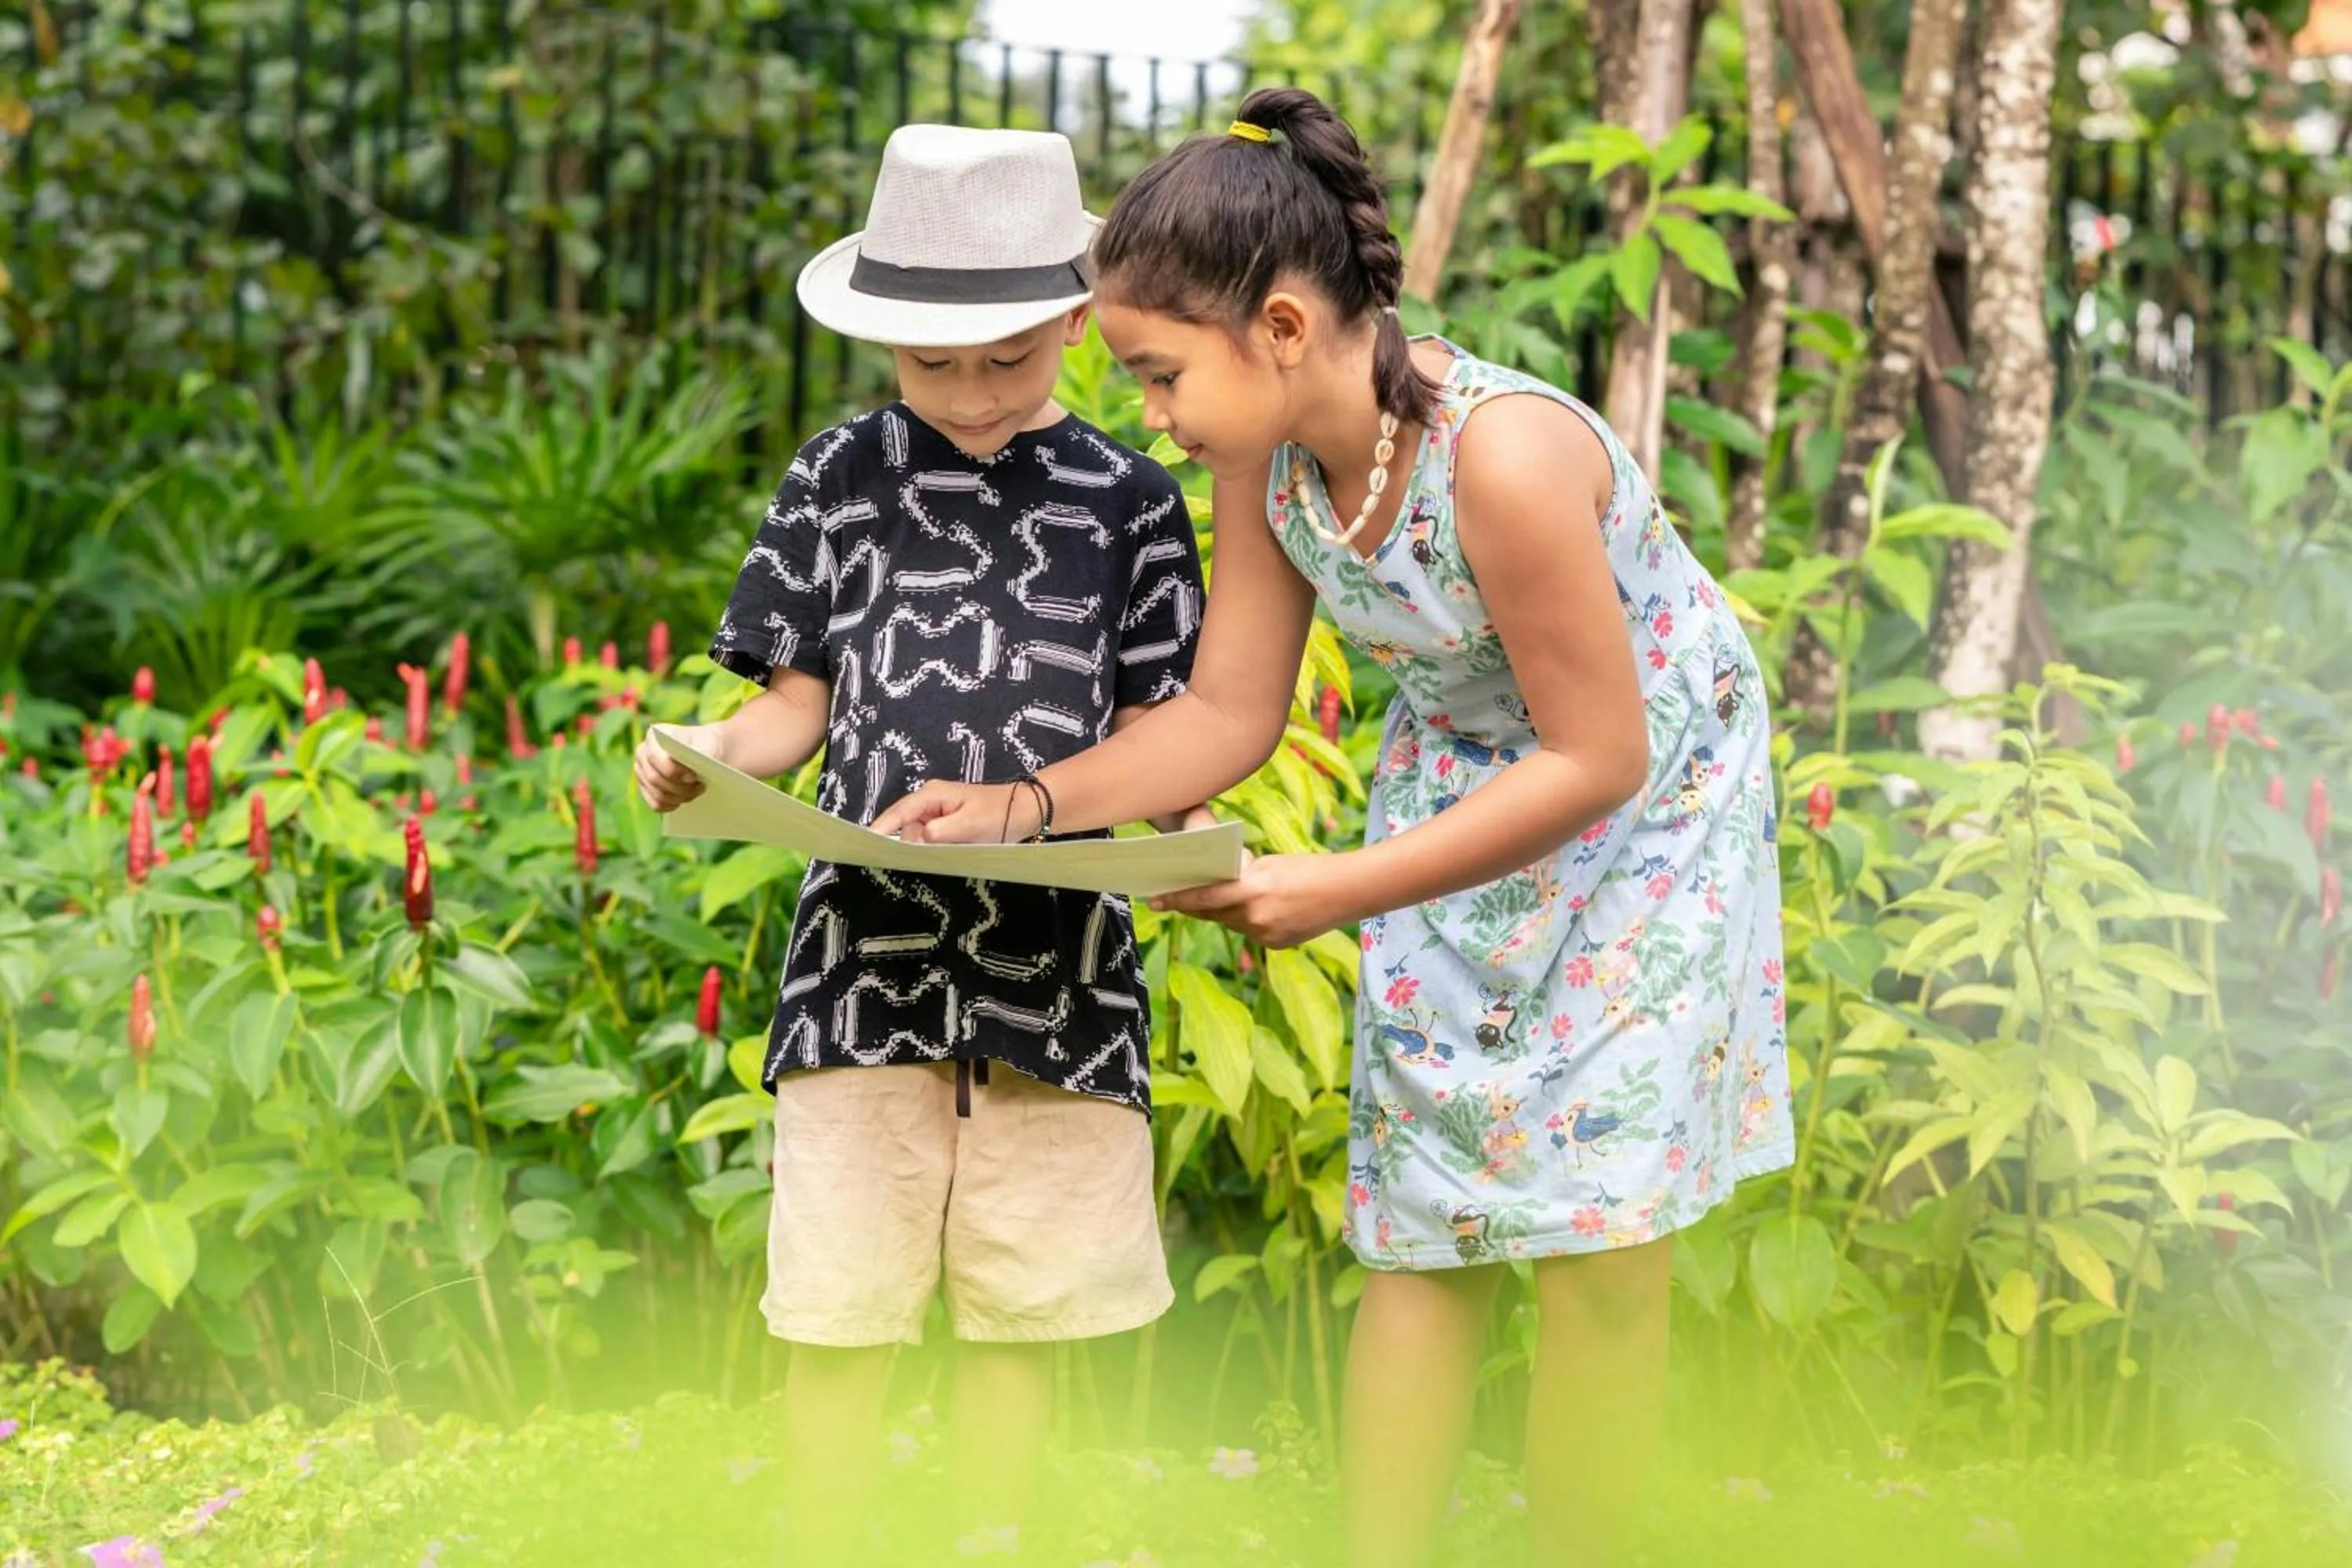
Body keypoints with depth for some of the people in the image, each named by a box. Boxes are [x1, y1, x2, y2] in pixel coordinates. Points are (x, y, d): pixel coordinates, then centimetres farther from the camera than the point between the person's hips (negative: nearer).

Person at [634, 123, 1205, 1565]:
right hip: (870, 944, 0)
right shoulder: (843, 478, 5)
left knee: (1023, 1307, 8)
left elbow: (1154, 730, 7)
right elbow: (802, 705, 8)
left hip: (1058, 960, 1)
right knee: (838, 1310, -1)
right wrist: (711, 757, -12)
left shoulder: (1128, 501, 5)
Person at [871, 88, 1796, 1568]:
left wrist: (1342, 889, -30)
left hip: (1648, 795, -6)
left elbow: (1597, 756, -28)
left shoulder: (1502, 455, -36)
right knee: (1424, 1224, 4)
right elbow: (1229, 713, -4)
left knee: (1603, 1248, -4)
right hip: (1463, 784, 6)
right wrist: (1021, 807, -19)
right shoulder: (1270, 456, -14)